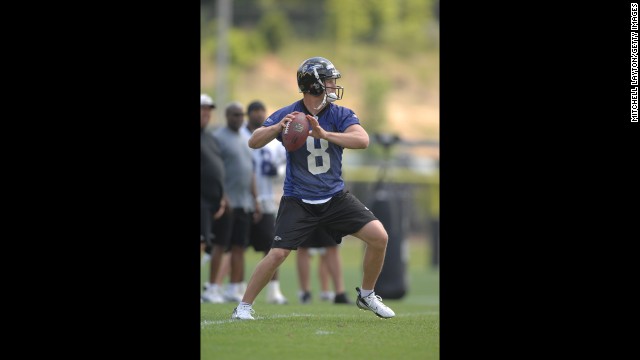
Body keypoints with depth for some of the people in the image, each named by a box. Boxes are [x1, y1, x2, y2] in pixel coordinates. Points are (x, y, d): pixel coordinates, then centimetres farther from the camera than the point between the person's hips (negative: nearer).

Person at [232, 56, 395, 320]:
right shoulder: (287, 114, -7)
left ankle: (366, 296, 11)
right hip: (298, 200, -2)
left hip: (335, 197, 3)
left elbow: (362, 140, -22)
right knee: (277, 254, -14)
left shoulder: (340, 115, -4)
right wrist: (278, 127, -33)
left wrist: (324, 134, -35)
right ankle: (244, 306, 4)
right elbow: (253, 142, -14)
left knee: (379, 236, -9)